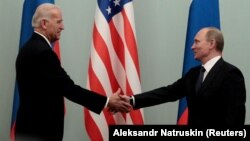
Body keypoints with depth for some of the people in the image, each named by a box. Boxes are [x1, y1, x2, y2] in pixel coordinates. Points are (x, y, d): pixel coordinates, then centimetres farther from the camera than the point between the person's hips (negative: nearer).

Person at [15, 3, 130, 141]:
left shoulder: (29, 48, 13)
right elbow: (68, 88, -20)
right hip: (40, 130, -10)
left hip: (32, 126, 10)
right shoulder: (42, 52, -18)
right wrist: (107, 101, -15)